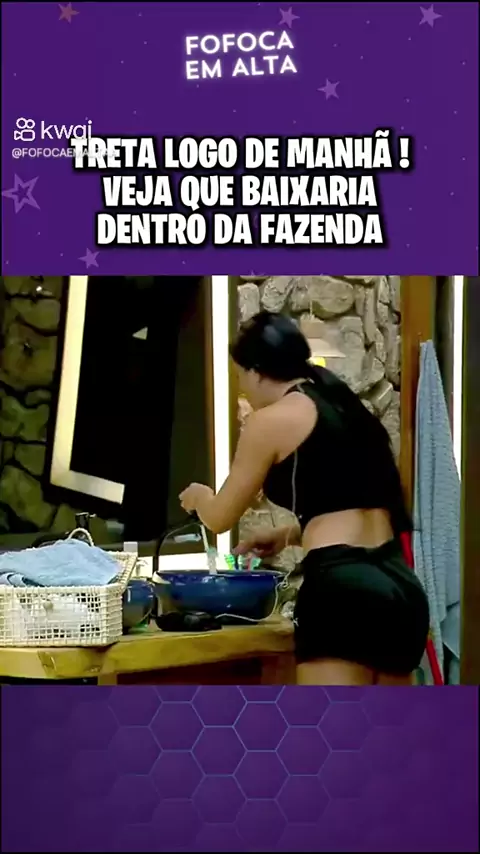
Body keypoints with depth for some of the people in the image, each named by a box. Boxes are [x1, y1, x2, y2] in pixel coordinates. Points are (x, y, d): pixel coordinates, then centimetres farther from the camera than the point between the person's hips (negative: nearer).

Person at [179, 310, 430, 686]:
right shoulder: (348, 407, 20)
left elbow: (221, 518, 10)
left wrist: (198, 497, 32)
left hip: (342, 589, -8)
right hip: (399, 585, 9)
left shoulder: (271, 419, -1)